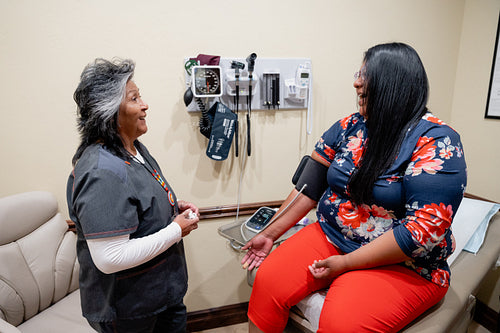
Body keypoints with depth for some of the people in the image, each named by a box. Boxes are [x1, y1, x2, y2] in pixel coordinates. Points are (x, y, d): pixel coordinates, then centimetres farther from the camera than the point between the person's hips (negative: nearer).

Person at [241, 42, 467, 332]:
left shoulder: (437, 142, -14)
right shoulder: (349, 127, 3)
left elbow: (425, 229, -20)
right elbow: (309, 184, 4)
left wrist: (346, 262, -18)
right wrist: (269, 234, 1)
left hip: (403, 265, -4)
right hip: (329, 236, 5)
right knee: (267, 281, -13)